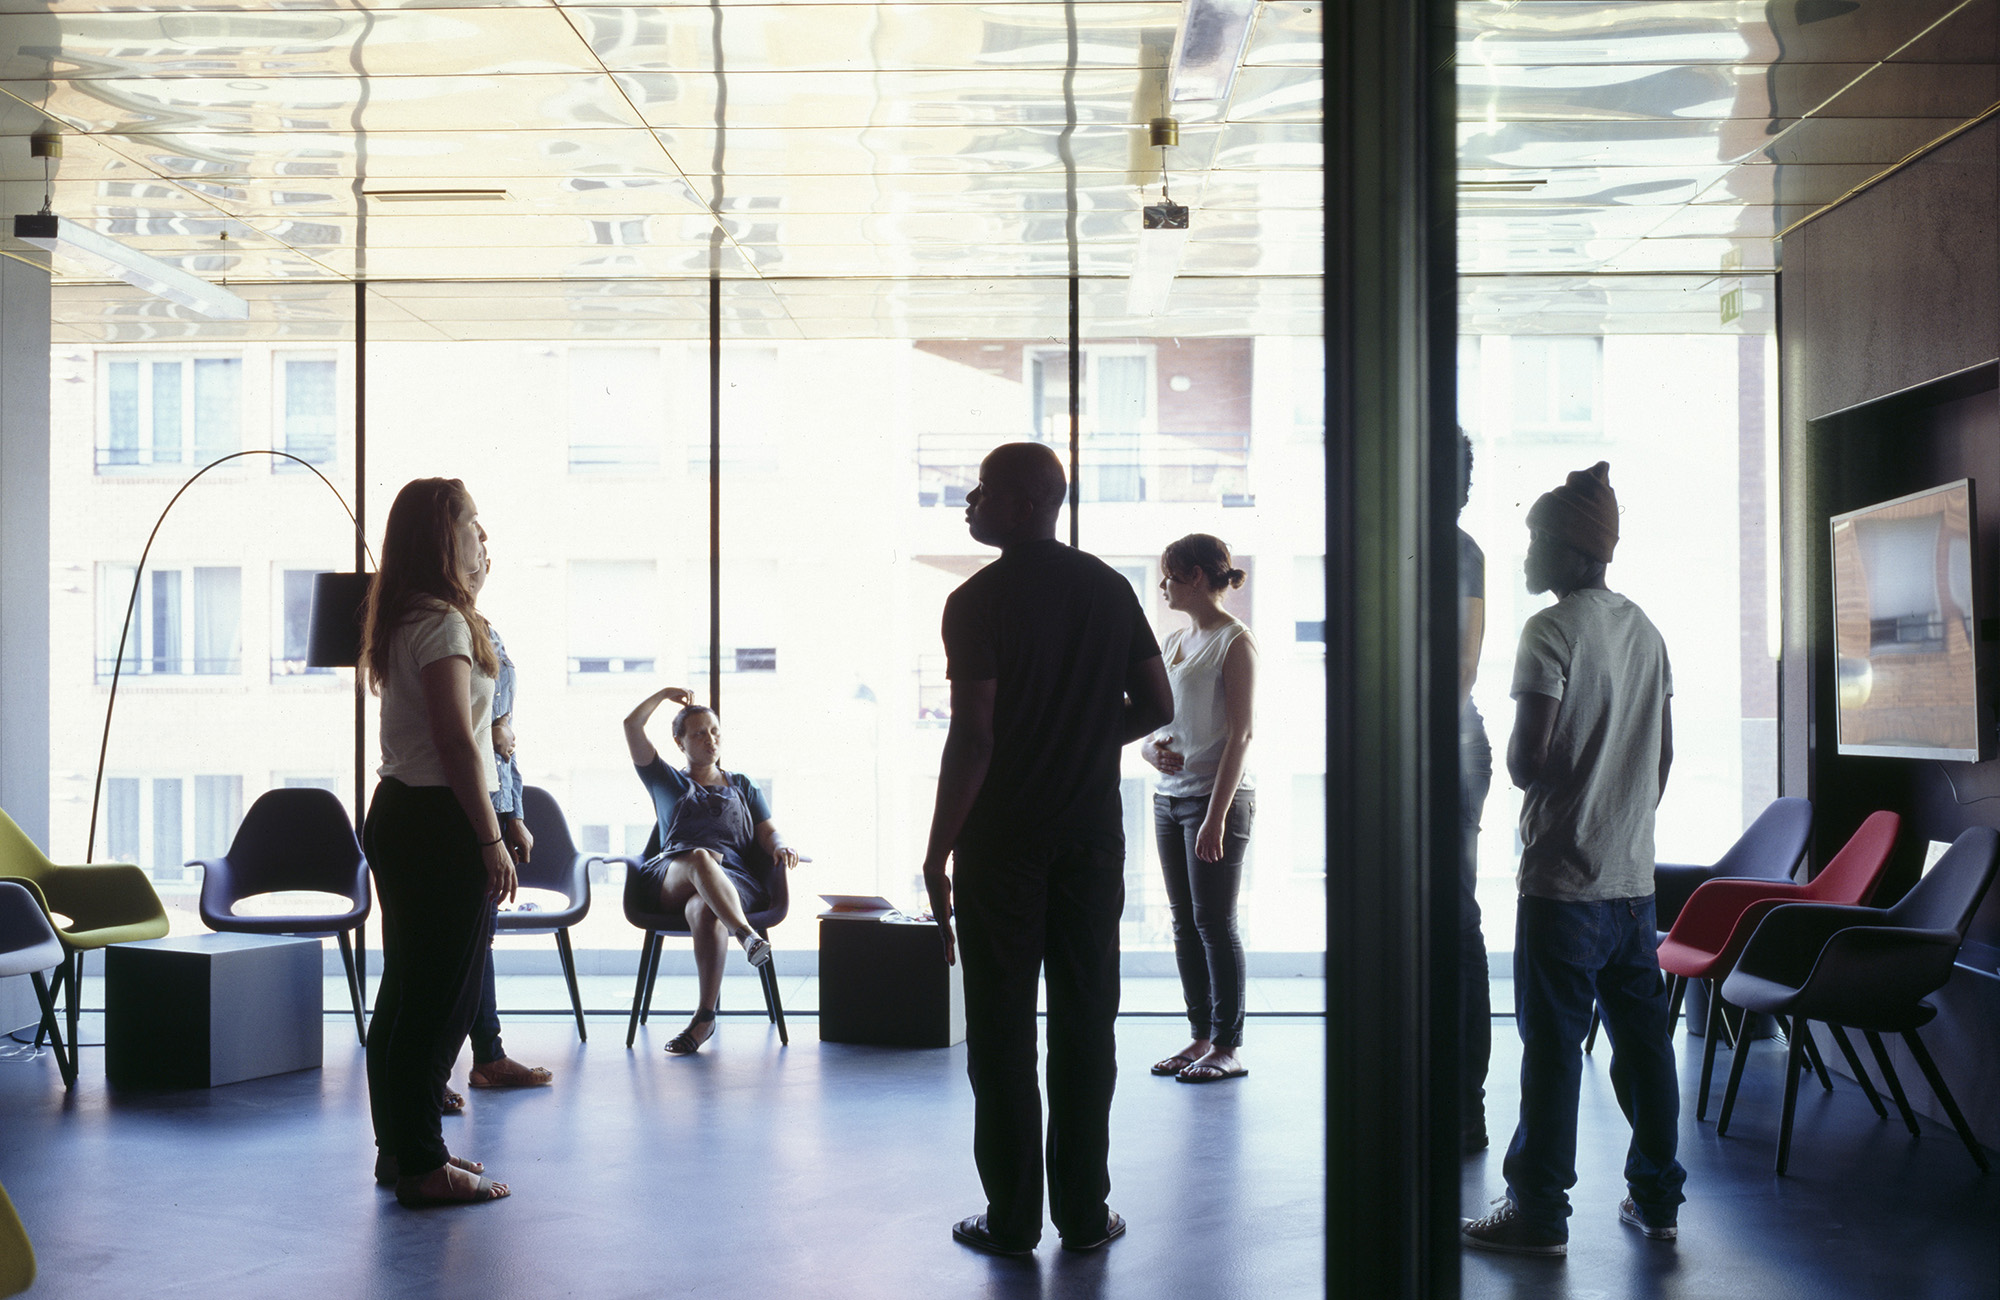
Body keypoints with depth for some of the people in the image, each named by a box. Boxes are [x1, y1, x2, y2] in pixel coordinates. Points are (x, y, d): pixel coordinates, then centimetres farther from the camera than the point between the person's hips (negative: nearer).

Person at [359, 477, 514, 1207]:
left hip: (398, 814, 10)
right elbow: (457, 743, -19)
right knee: (441, 996, -4)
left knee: (407, 990, 15)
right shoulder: (444, 623, -15)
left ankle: (401, 1146, 24)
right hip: (440, 822, -10)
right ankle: (422, 1165, 2)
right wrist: (491, 840, -18)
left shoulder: (401, 620, 16)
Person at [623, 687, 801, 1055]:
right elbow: (632, 725, 20)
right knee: (699, 858, -40)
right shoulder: (666, 782, 28)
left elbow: (768, 833, 19)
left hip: (734, 879, 0)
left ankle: (705, 1016, -45)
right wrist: (664, 694, 30)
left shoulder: (741, 786, 32)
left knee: (703, 911, -39)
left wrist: (780, 847, -4)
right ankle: (746, 934, -59)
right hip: (671, 878, 0)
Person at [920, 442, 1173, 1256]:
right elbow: (1156, 708, 8)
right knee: (1084, 1022, 9)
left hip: (1000, 843, -4)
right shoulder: (1110, 589, 6)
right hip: (1092, 837, 4)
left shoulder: (979, 600, -10)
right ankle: (1084, 1213, 14)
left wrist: (937, 853, -9)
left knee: (1002, 1031, 4)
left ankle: (1012, 1219, 8)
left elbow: (973, 738, -15)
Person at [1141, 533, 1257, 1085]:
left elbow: (1239, 734, -14)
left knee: (1215, 924, -4)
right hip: (1169, 796, 8)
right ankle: (1201, 1035, 18)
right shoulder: (1174, 640, 15)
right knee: (1184, 924, 9)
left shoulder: (1235, 641, -8)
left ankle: (1228, 1047, 4)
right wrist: (1151, 747, -2)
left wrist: (1216, 816, -19)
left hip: (1216, 797, -8)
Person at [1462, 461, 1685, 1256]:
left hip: (1563, 879, -7)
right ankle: (1657, 1198, 21)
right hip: (1634, 876, 7)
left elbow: (1528, 761, -18)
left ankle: (1540, 1211, 4)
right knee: (1642, 1036, 12)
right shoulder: (1644, 631, 11)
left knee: (1552, 1044, -2)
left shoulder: (1553, 630, -13)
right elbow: (1664, 754, 17)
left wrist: (1513, 754, 3)